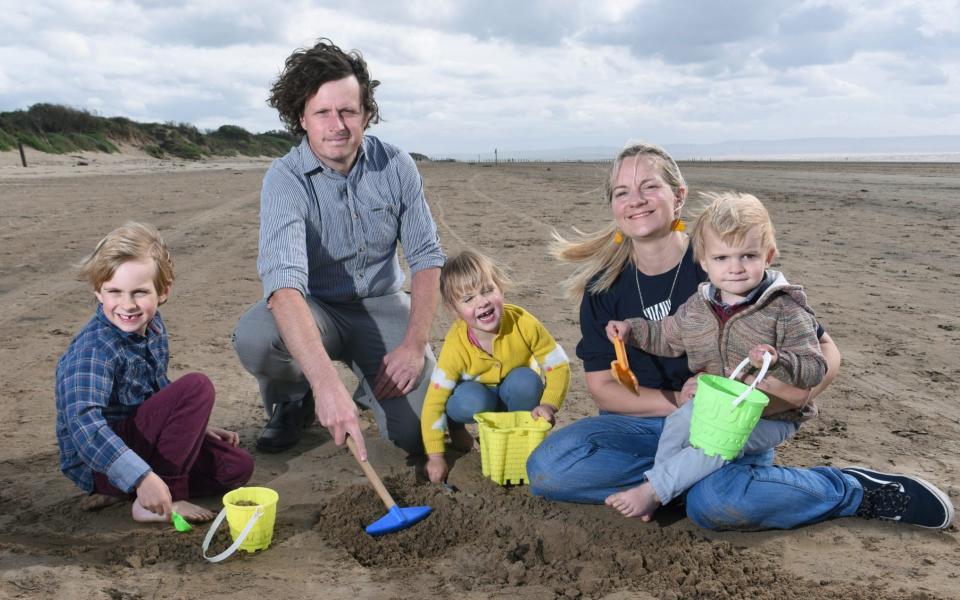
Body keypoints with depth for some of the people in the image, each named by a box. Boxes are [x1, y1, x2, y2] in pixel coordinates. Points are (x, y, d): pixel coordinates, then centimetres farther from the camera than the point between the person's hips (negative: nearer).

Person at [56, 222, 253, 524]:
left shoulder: (153, 328, 2)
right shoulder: (94, 349, -24)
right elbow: (83, 423, -37)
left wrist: (195, 425, 13)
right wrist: (142, 477, -43)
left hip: (139, 441, 9)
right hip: (98, 463, -9)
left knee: (237, 466, -2)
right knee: (197, 386, -24)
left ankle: (117, 492, 0)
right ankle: (168, 496, -17)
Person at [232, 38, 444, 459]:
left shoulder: (396, 166, -9)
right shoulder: (285, 180, -20)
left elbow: (427, 257, -4)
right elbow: (284, 282, -35)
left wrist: (414, 346, -17)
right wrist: (326, 381, -50)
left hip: (383, 306, 2)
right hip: (315, 310, -1)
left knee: (422, 433, -16)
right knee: (253, 337, -35)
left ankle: (372, 388, 20)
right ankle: (293, 403, 1)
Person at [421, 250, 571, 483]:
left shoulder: (523, 323, -27)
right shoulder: (456, 346, -30)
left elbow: (559, 365, -16)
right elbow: (434, 402, -27)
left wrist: (549, 404, -30)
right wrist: (435, 457, -31)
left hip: (516, 397, 2)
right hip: (481, 400, -2)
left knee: (525, 380, -32)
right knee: (470, 401, -36)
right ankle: (456, 428, 1)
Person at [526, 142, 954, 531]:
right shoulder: (604, 286, -3)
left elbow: (825, 352, -8)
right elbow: (602, 385, -3)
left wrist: (773, 400, -25)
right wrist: (676, 401, -19)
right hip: (651, 419, 3)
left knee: (714, 503, -37)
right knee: (548, 467, -22)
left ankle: (857, 490, -11)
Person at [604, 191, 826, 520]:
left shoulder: (785, 310, -15)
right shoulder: (697, 307, 1)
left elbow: (815, 368, -17)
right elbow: (668, 336, 20)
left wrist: (777, 362, -37)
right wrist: (632, 329, 6)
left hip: (770, 416, -5)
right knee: (681, 418, -20)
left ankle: (653, 489, -20)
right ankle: (661, 486, -8)